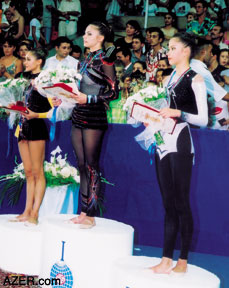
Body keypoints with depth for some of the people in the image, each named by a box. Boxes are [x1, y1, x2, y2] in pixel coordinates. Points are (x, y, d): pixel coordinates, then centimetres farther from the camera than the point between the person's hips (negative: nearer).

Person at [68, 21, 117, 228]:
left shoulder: (104, 60, -8)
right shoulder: (87, 60, 17)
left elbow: (113, 93, -12)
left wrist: (88, 99, -19)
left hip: (94, 117, -8)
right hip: (79, 115, 8)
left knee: (91, 165, -6)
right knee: (82, 165, 9)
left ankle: (91, 215, -2)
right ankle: (83, 212, 14)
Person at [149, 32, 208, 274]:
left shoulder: (195, 79, -4)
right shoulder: (170, 79, 17)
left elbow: (203, 119, -9)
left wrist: (179, 113, -21)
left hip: (180, 144, -7)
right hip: (164, 142, 7)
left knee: (181, 203, -3)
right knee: (168, 204, 7)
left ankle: (183, 261, 5)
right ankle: (166, 260, 9)